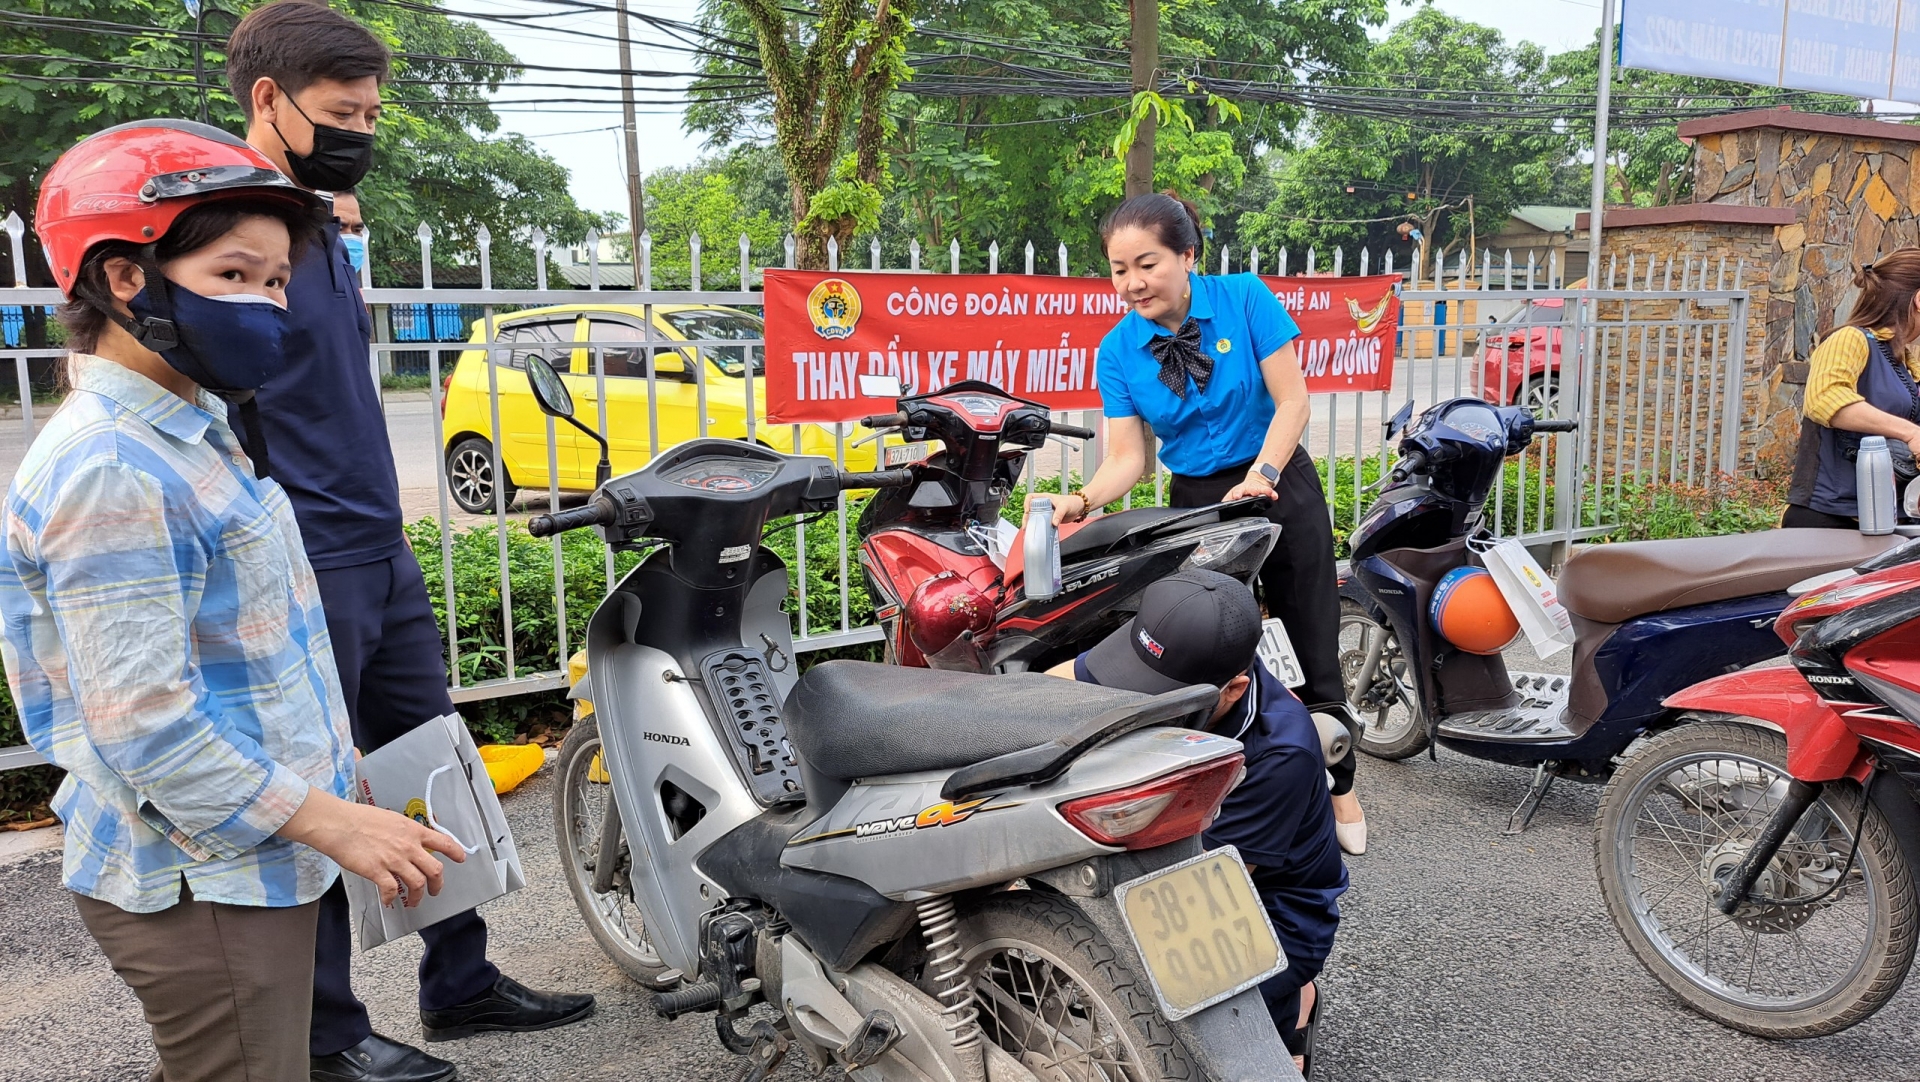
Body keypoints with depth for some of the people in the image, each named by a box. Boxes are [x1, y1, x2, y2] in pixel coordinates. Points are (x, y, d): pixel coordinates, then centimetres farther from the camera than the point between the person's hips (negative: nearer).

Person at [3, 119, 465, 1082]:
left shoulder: (187, 432, 10)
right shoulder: (111, 473, -22)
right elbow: (144, 729, -27)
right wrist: (335, 824, -22)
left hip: (250, 863, 10)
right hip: (199, 885, -10)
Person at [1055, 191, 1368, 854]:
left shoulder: (1245, 299, -12)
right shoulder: (1118, 351, -6)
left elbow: (1292, 400, -12)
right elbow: (1127, 457, -9)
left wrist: (1259, 476, -25)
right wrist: (1084, 501, -28)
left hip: (1279, 484, -1)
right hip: (1196, 500, 1)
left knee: (1311, 648, 6)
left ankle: (1337, 787, 27)